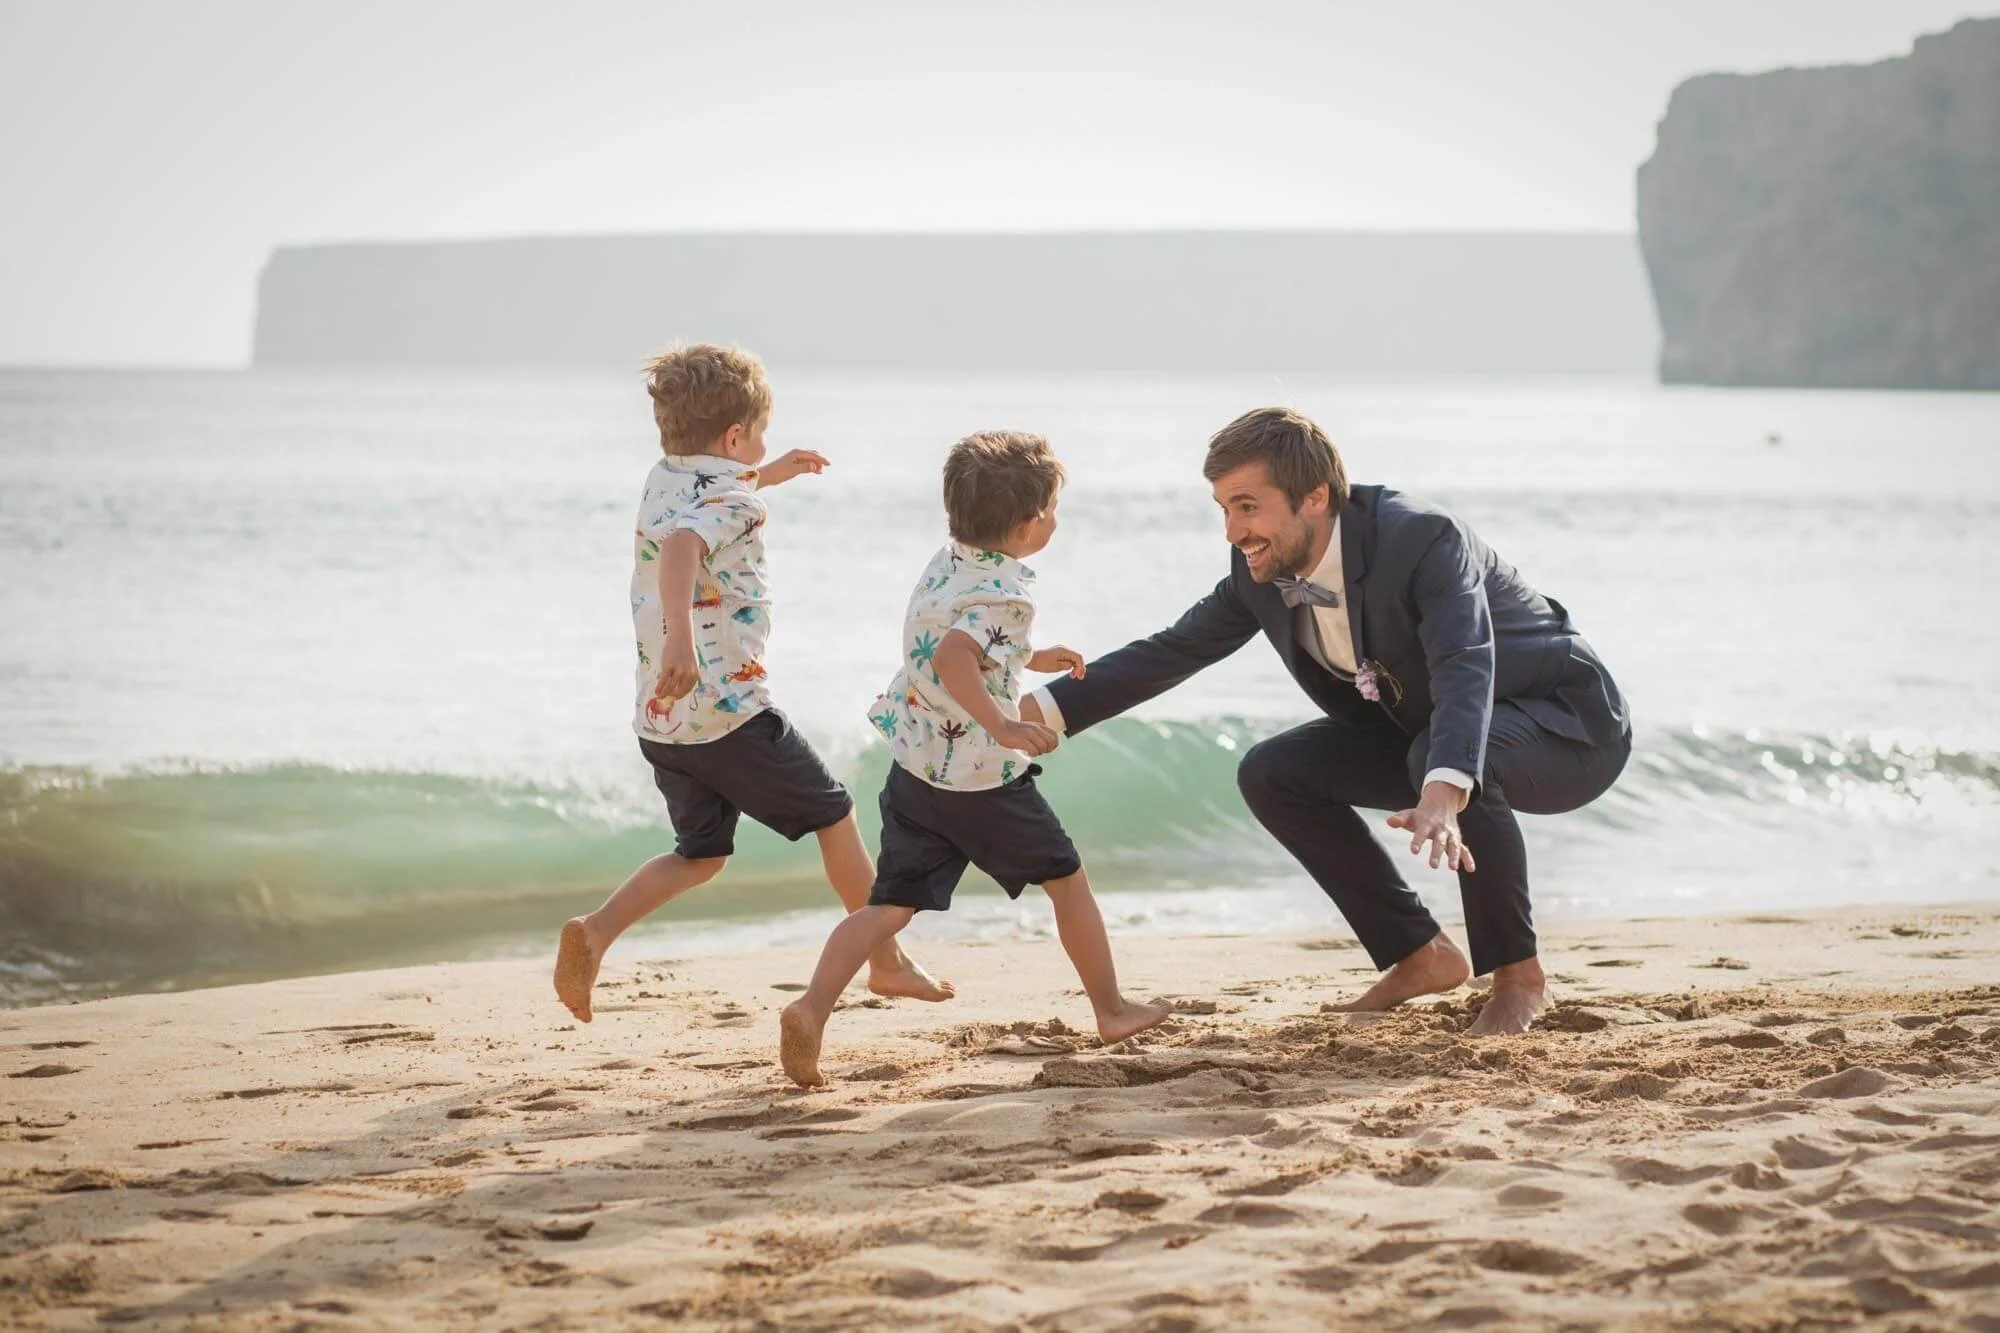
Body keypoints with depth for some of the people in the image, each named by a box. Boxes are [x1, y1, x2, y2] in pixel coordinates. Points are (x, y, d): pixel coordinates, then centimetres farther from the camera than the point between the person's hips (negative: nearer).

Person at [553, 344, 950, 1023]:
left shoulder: (663, 480, 10)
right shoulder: (728, 501, -16)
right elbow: (680, 545, -39)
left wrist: (768, 475, 41)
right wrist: (681, 637, -52)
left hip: (660, 718, 8)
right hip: (729, 712, -8)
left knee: (701, 853, 19)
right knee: (835, 818, 10)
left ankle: (595, 931, -4)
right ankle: (888, 964, 19)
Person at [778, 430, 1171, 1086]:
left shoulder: (944, 566, 8)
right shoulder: (1004, 593, -19)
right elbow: (951, 656, -36)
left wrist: (1029, 660, 32)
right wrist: (1001, 724, -38)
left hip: (914, 770, 7)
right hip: (982, 779, -7)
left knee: (890, 905, 5)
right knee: (1066, 879, 13)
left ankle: (811, 1007, -15)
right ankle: (1112, 1009, 24)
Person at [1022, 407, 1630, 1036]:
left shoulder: (1424, 539, -32)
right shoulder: (1262, 571, -10)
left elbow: (1466, 671, -46)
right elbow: (1170, 652, 0)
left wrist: (1442, 797, -64)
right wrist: (1038, 711, -12)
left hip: (1568, 724, -7)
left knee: (1458, 755, -38)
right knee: (1271, 773, -6)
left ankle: (1516, 972, -17)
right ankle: (1419, 955, 4)